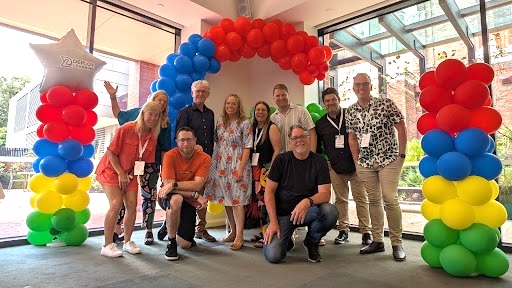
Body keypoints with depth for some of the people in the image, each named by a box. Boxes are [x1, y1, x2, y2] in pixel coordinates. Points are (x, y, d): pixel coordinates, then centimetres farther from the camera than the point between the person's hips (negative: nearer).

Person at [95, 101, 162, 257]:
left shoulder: (153, 137, -5)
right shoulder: (126, 128, -20)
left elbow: (146, 159, 3)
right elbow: (111, 152, -15)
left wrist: (130, 174, -7)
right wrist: (121, 173, -15)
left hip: (130, 173, 5)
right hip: (111, 169, -5)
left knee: (132, 204, -4)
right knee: (116, 204, -17)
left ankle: (127, 242, 12)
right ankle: (107, 245, -5)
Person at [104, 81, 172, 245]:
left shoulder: (165, 124, 5)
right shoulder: (137, 112, 7)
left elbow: (165, 149, 5)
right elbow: (119, 115, 24)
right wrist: (113, 97, 14)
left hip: (151, 163, 0)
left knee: (149, 195, 5)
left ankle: (148, 231, 17)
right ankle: (117, 230, 12)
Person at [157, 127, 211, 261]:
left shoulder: (204, 158, -13)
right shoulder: (170, 156, -17)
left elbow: (197, 185, -22)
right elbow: (167, 184, -23)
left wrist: (174, 184, -33)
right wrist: (196, 196, -28)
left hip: (189, 202, 2)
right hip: (169, 198, -2)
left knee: (185, 245, -5)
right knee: (176, 199, -39)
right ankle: (171, 242, -14)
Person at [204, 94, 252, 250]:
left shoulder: (245, 123, -5)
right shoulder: (220, 121, 10)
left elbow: (247, 148, -8)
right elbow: (216, 141, 16)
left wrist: (241, 169, -15)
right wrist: (214, 162, 9)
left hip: (236, 165, -5)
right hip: (220, 165, 6)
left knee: (236, 200, -6)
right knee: (226, 199, 10)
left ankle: (239, 236, 3)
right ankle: (233, 231, 24)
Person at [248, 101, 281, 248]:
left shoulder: (272, 128, -4)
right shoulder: (253, 128, 15)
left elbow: (277, 150, -11)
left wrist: (271, 169, -17)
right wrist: (251, 168, 10)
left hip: (267, 168, -6)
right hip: (255, 169, 7)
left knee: (265, 200, -10)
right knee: (257, 200, 7)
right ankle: (262, 231, 19)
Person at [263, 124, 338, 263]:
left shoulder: (319, 162, -3)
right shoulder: (281, 160, -3)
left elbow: (325, 194, -11)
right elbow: (269, 191, -4)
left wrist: (308, 201, -33)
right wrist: (273, 221, -12)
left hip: (308, 211, 2)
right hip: (283, 213, -1)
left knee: (331, 211, -30)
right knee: (272, 256, -21)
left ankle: (311, 242, 2)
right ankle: (286, 239, 17)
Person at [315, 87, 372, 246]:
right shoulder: (320, 123, 8)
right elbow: (316, 147, 18)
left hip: (355, 166, -2)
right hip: (335, 168, 2)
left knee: (361, 198, 2)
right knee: (340, 199, 9)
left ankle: (366, 232, 11)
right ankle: (343, 230, 20)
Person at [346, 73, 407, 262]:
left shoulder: (386, 104, -5)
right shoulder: (351, 111, 5)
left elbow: (401, 128, -3)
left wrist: (401, 155, -6)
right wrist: (356, 161, 6)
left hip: (388, 159, -3)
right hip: (365, 162, 4)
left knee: (390, 200, -8)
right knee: (373, 200, 9)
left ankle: (397, 244, 6)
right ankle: (377, 241, 19)